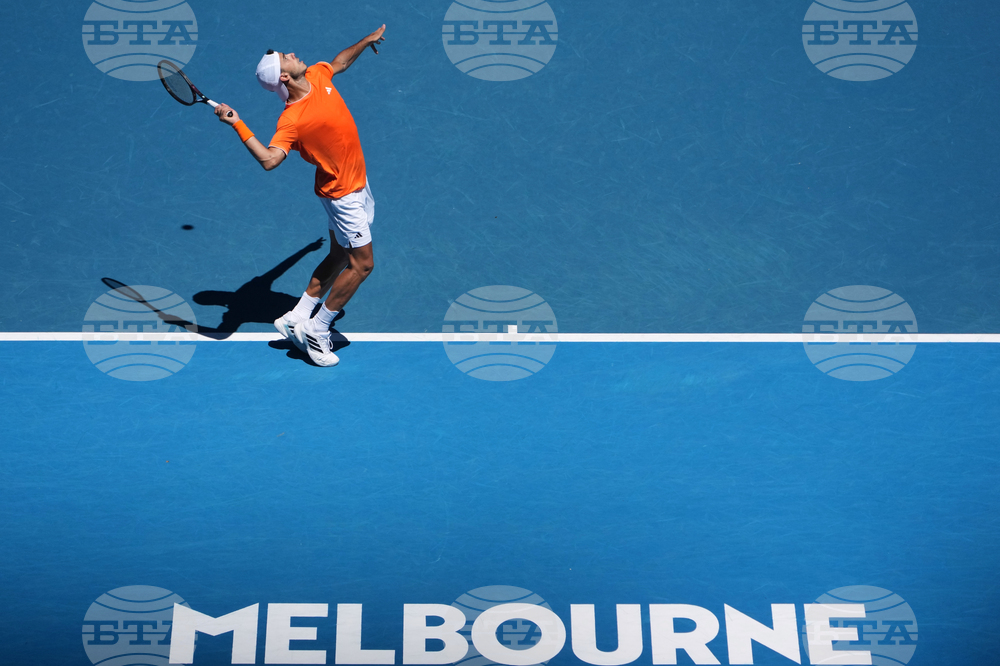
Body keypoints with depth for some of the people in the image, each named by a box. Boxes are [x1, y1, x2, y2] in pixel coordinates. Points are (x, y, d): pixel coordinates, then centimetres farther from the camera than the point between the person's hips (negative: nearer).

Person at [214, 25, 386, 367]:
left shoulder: (317, 76, -4)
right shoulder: (292, 120, -29)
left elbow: (338, 62, 20)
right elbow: (269, 159, -41)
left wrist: (366, 41, 27)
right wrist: (237, 124, -46)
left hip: (356, 183, 9)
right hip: (343, 194, -9)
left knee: (339, 256, 17)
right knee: (362, 263, -4)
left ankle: (296, 319, 25)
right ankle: (315, 332, 7)